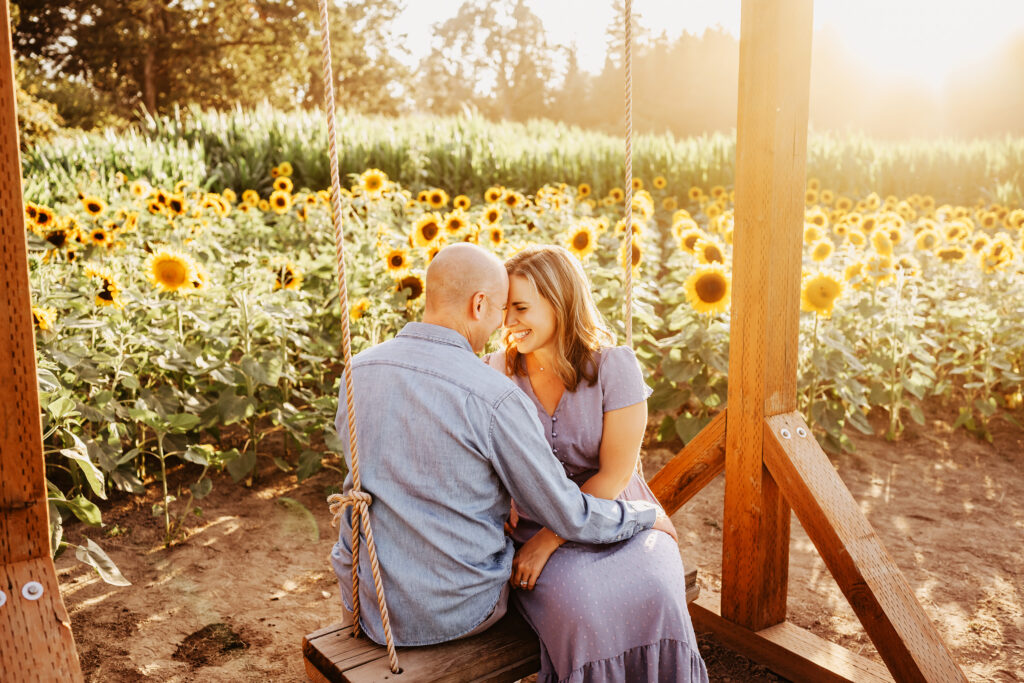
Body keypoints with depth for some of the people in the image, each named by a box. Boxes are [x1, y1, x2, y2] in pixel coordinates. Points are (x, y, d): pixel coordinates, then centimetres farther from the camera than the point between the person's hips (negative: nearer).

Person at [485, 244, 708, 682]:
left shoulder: (615, 367, -6)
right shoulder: (496, 373, 2)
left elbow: (614, 474, -10)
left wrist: (549, 539, -17)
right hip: (532, 524, 1)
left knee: (653, 597, -29)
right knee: (581, 608, -30)